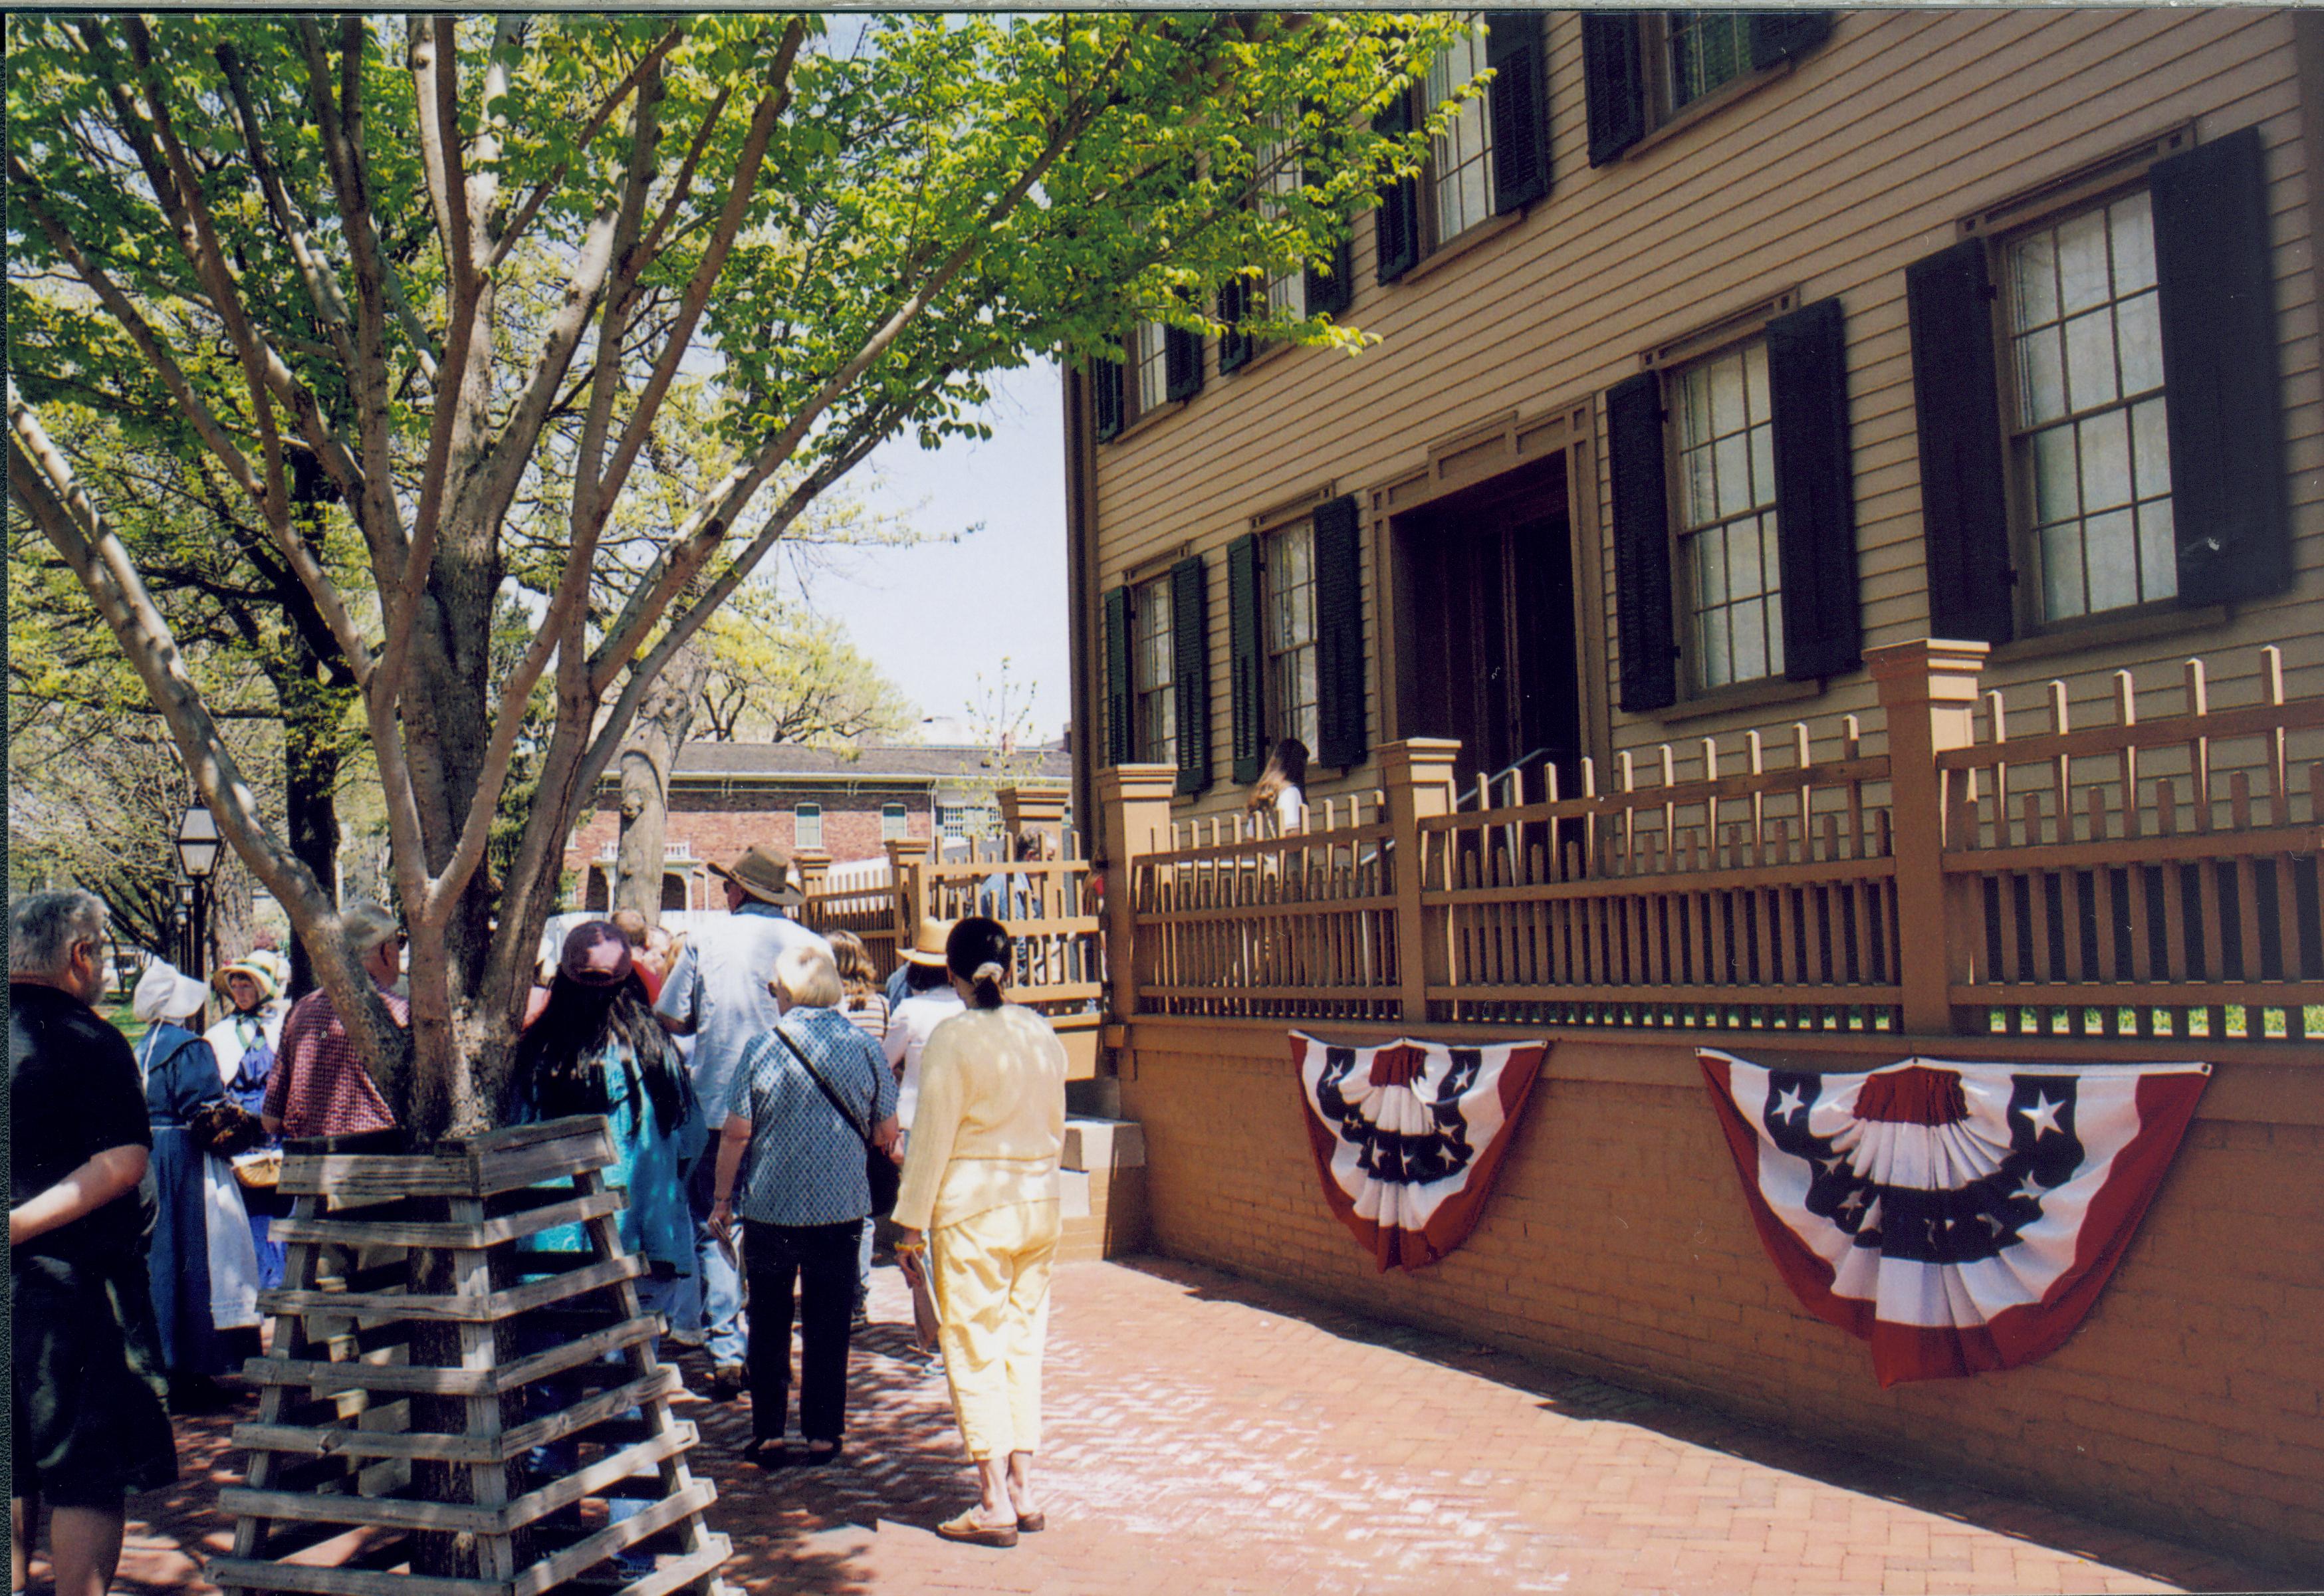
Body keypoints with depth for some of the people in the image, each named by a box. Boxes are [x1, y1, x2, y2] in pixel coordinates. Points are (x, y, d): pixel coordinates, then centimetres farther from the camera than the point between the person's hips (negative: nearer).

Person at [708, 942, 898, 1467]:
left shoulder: (762, 1048, -8)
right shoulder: (865, 1048, -3)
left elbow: (735, 1134, -7)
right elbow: (887, 1135, 3)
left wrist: (722, 1198, 5)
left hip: (770, 1207, -1)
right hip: (841, 1208, 1)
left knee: (769, 1325, 12)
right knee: (828, 1326, 10)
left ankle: (767, 1434, 17)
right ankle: (823, 1434, 15)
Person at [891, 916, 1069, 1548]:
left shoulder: (954, 1038, -13)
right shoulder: (1042, 1032, 4)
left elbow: (932, 1138, -11)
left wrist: (911, 1223, -3)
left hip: (973, 1210, -6)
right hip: (1039, 1206, 6)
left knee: (975, 1353, 3)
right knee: (1024, 1344, 14)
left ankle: (995, 1503, 8)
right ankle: (1023, 1490, 20)